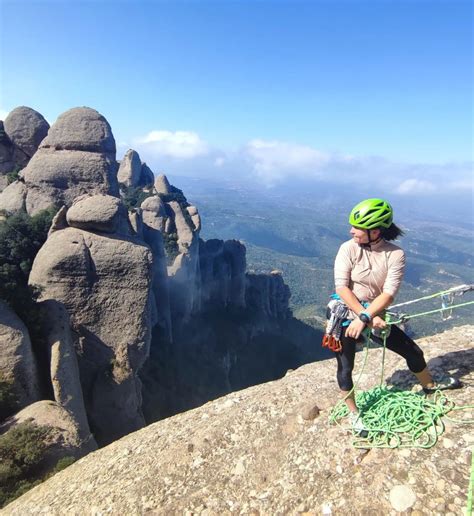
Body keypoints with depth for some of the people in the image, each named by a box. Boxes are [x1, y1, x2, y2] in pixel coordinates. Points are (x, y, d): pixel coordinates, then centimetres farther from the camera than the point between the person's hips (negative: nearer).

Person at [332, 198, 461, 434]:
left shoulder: (395, 254, -12)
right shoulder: (348, 248, -17)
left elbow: (388, 294, -19)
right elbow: (341, 287, -21)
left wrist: (364, 319, -29)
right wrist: (369, 317, -26)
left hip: (375, 317, 3)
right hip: (345, 316, -2)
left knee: (413, 351, 15)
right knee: (345, 368, 1)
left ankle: (429, 385, 47)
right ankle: (353, 413, 26)